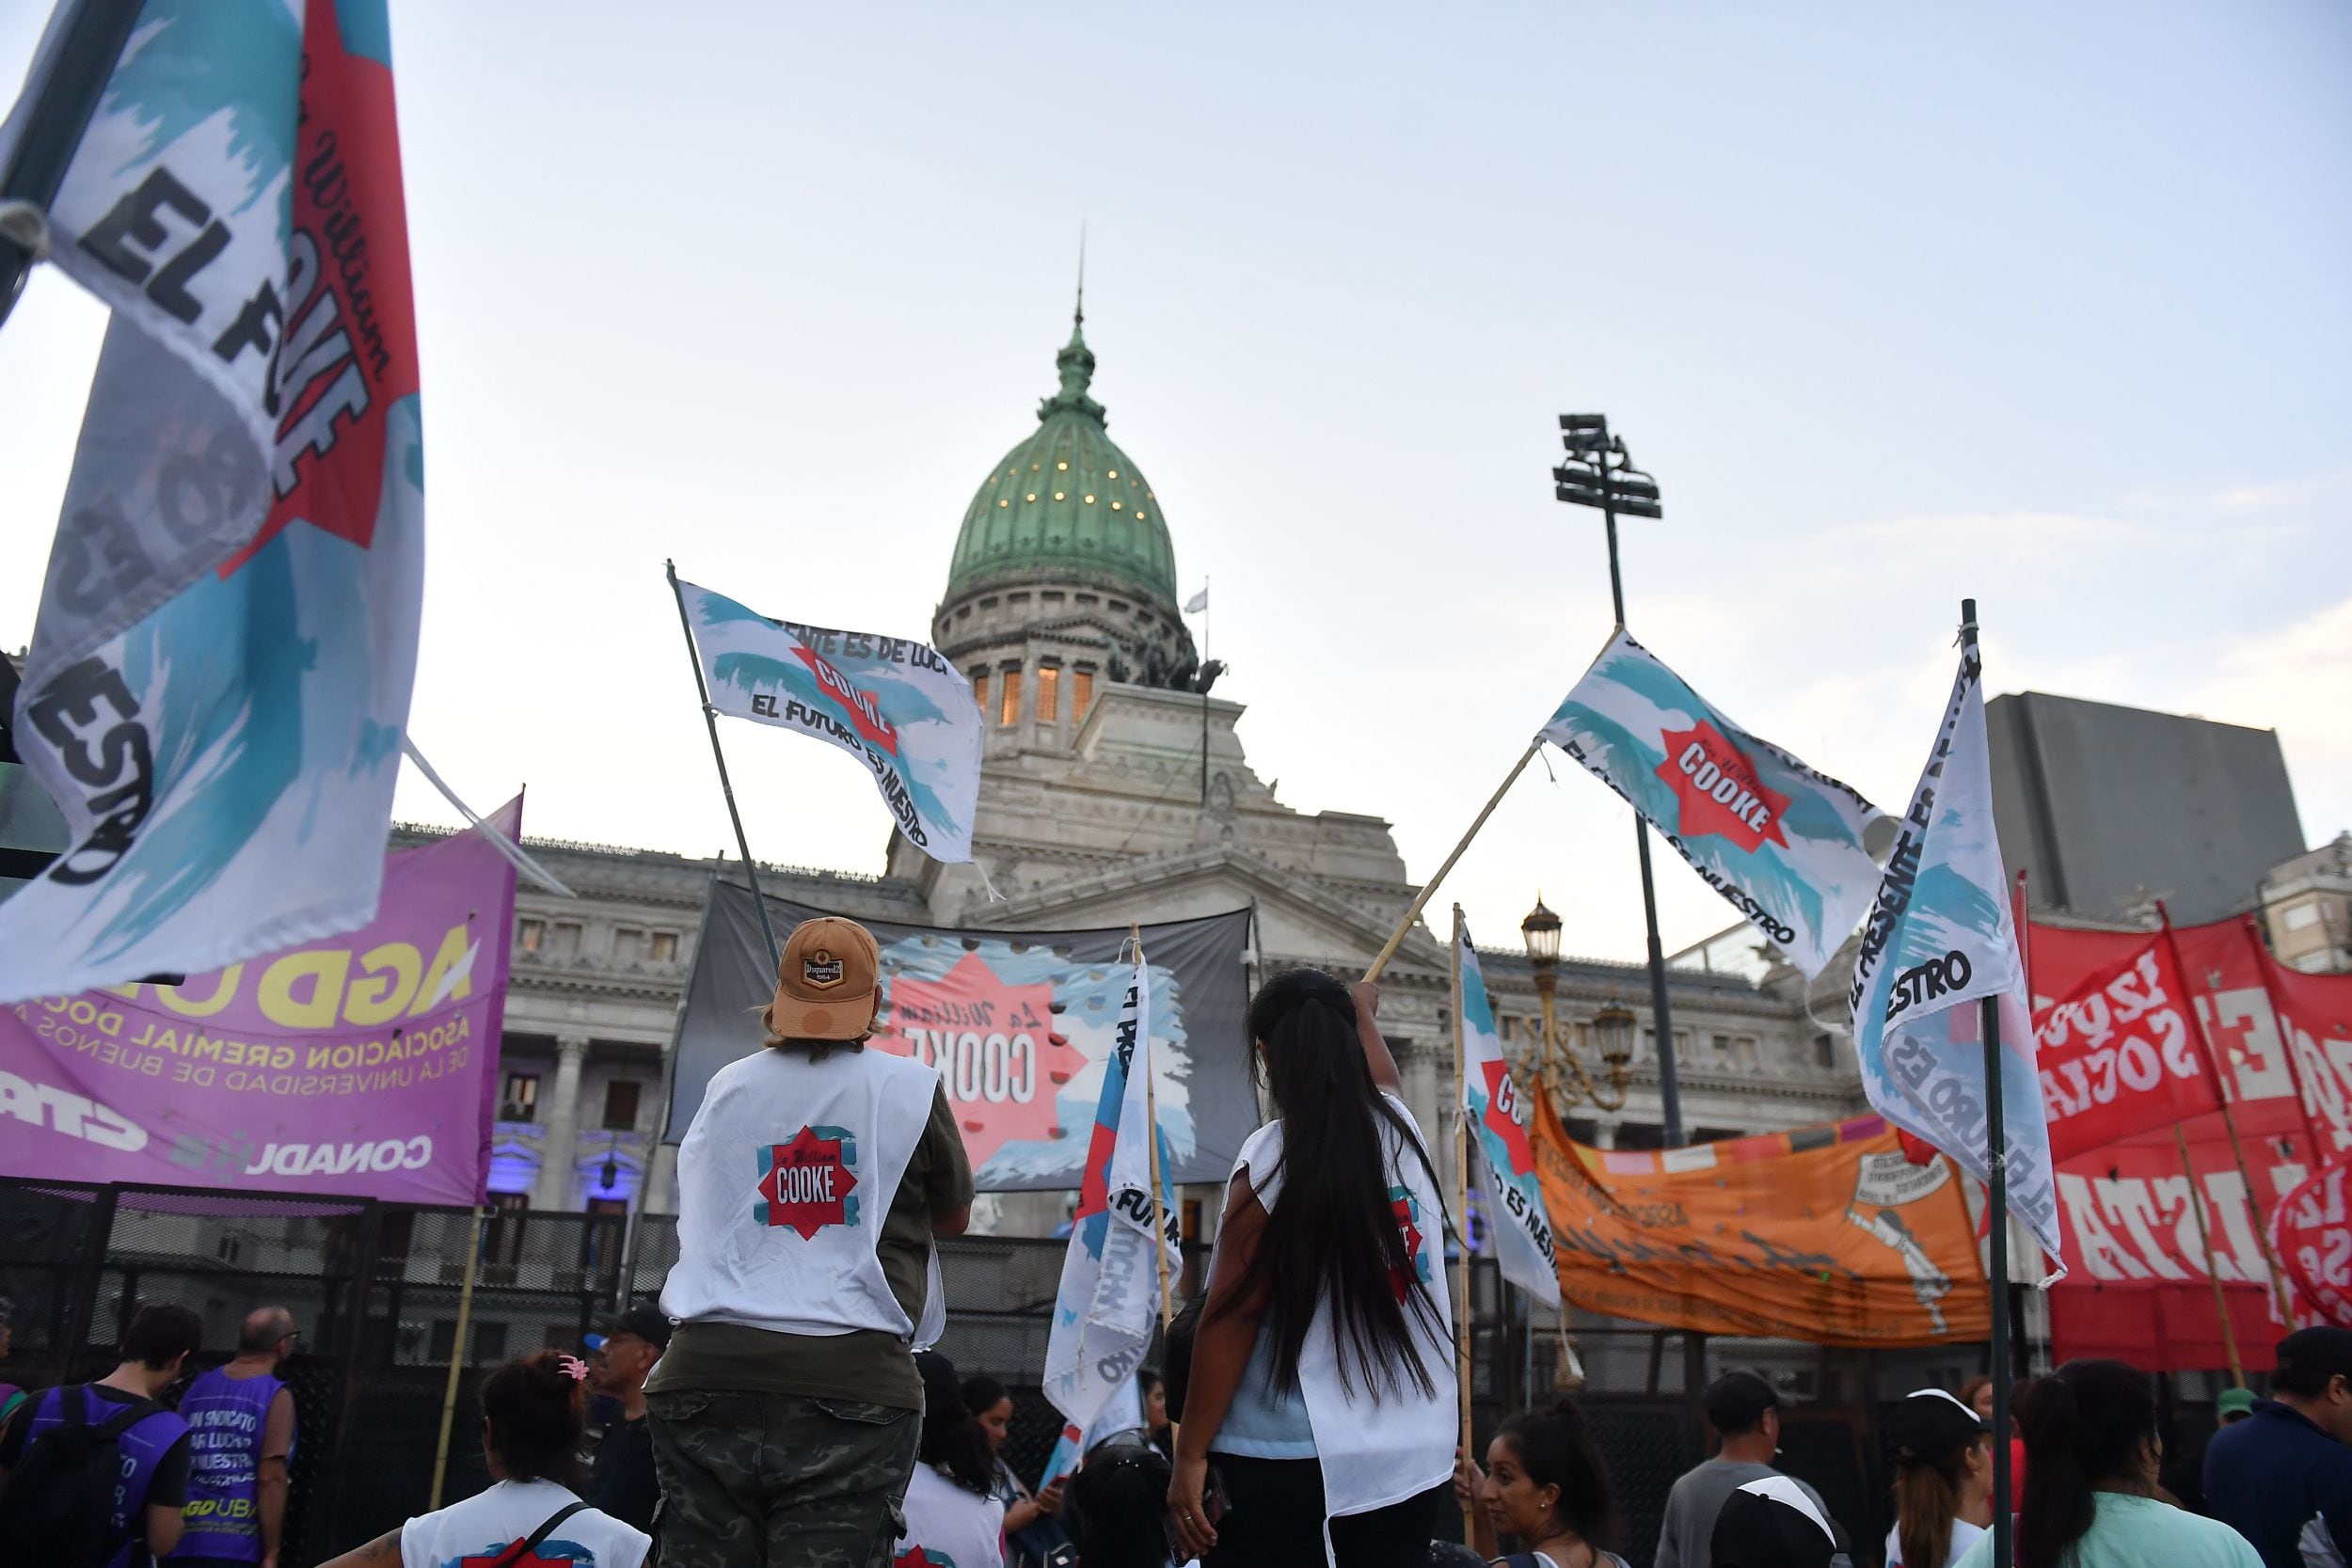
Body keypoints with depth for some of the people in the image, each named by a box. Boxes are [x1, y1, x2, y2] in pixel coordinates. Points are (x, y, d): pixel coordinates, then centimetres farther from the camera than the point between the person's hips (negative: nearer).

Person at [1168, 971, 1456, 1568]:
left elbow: (1232, 1318, -13)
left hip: (1287, 1453, -5)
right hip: (1410, 1450, 5)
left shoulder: (1271, 1158, -13)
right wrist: (1362, 1011, 48)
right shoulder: (1399, 1128, 2)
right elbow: (1382, 1075, 27)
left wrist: (1191, 1453, -6)